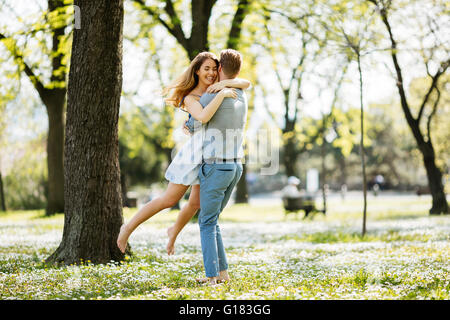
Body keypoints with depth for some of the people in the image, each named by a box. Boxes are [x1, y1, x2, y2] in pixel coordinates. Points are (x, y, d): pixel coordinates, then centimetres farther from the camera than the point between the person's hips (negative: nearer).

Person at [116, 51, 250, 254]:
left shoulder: (216, 89, 5)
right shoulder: (191, 99, -14)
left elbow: (246, 83, -5)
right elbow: (203, 118, -34)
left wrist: (225, 83, -21)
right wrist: (222, 94, -32)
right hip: (195, 154, -6)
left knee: (196, 203, 13)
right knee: (169, 200, -4)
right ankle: (128, 228, 10)